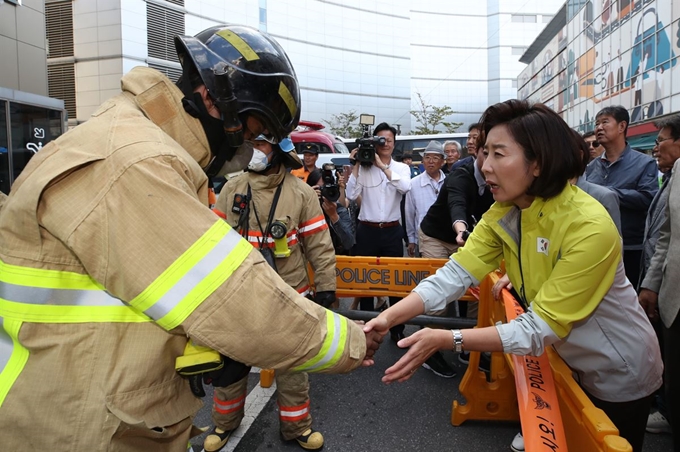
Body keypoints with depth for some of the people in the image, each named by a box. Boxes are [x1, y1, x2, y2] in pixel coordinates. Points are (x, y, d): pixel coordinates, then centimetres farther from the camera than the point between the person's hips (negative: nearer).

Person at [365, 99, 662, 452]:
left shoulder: (589, 228, -34)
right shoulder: (503, 213, -11)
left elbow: (540, 328, -34)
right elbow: (454, 274, -20)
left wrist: (446, 340, -42)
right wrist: (389, 317, -32)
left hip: (618, 374, -6)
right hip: (569, 362, 6)